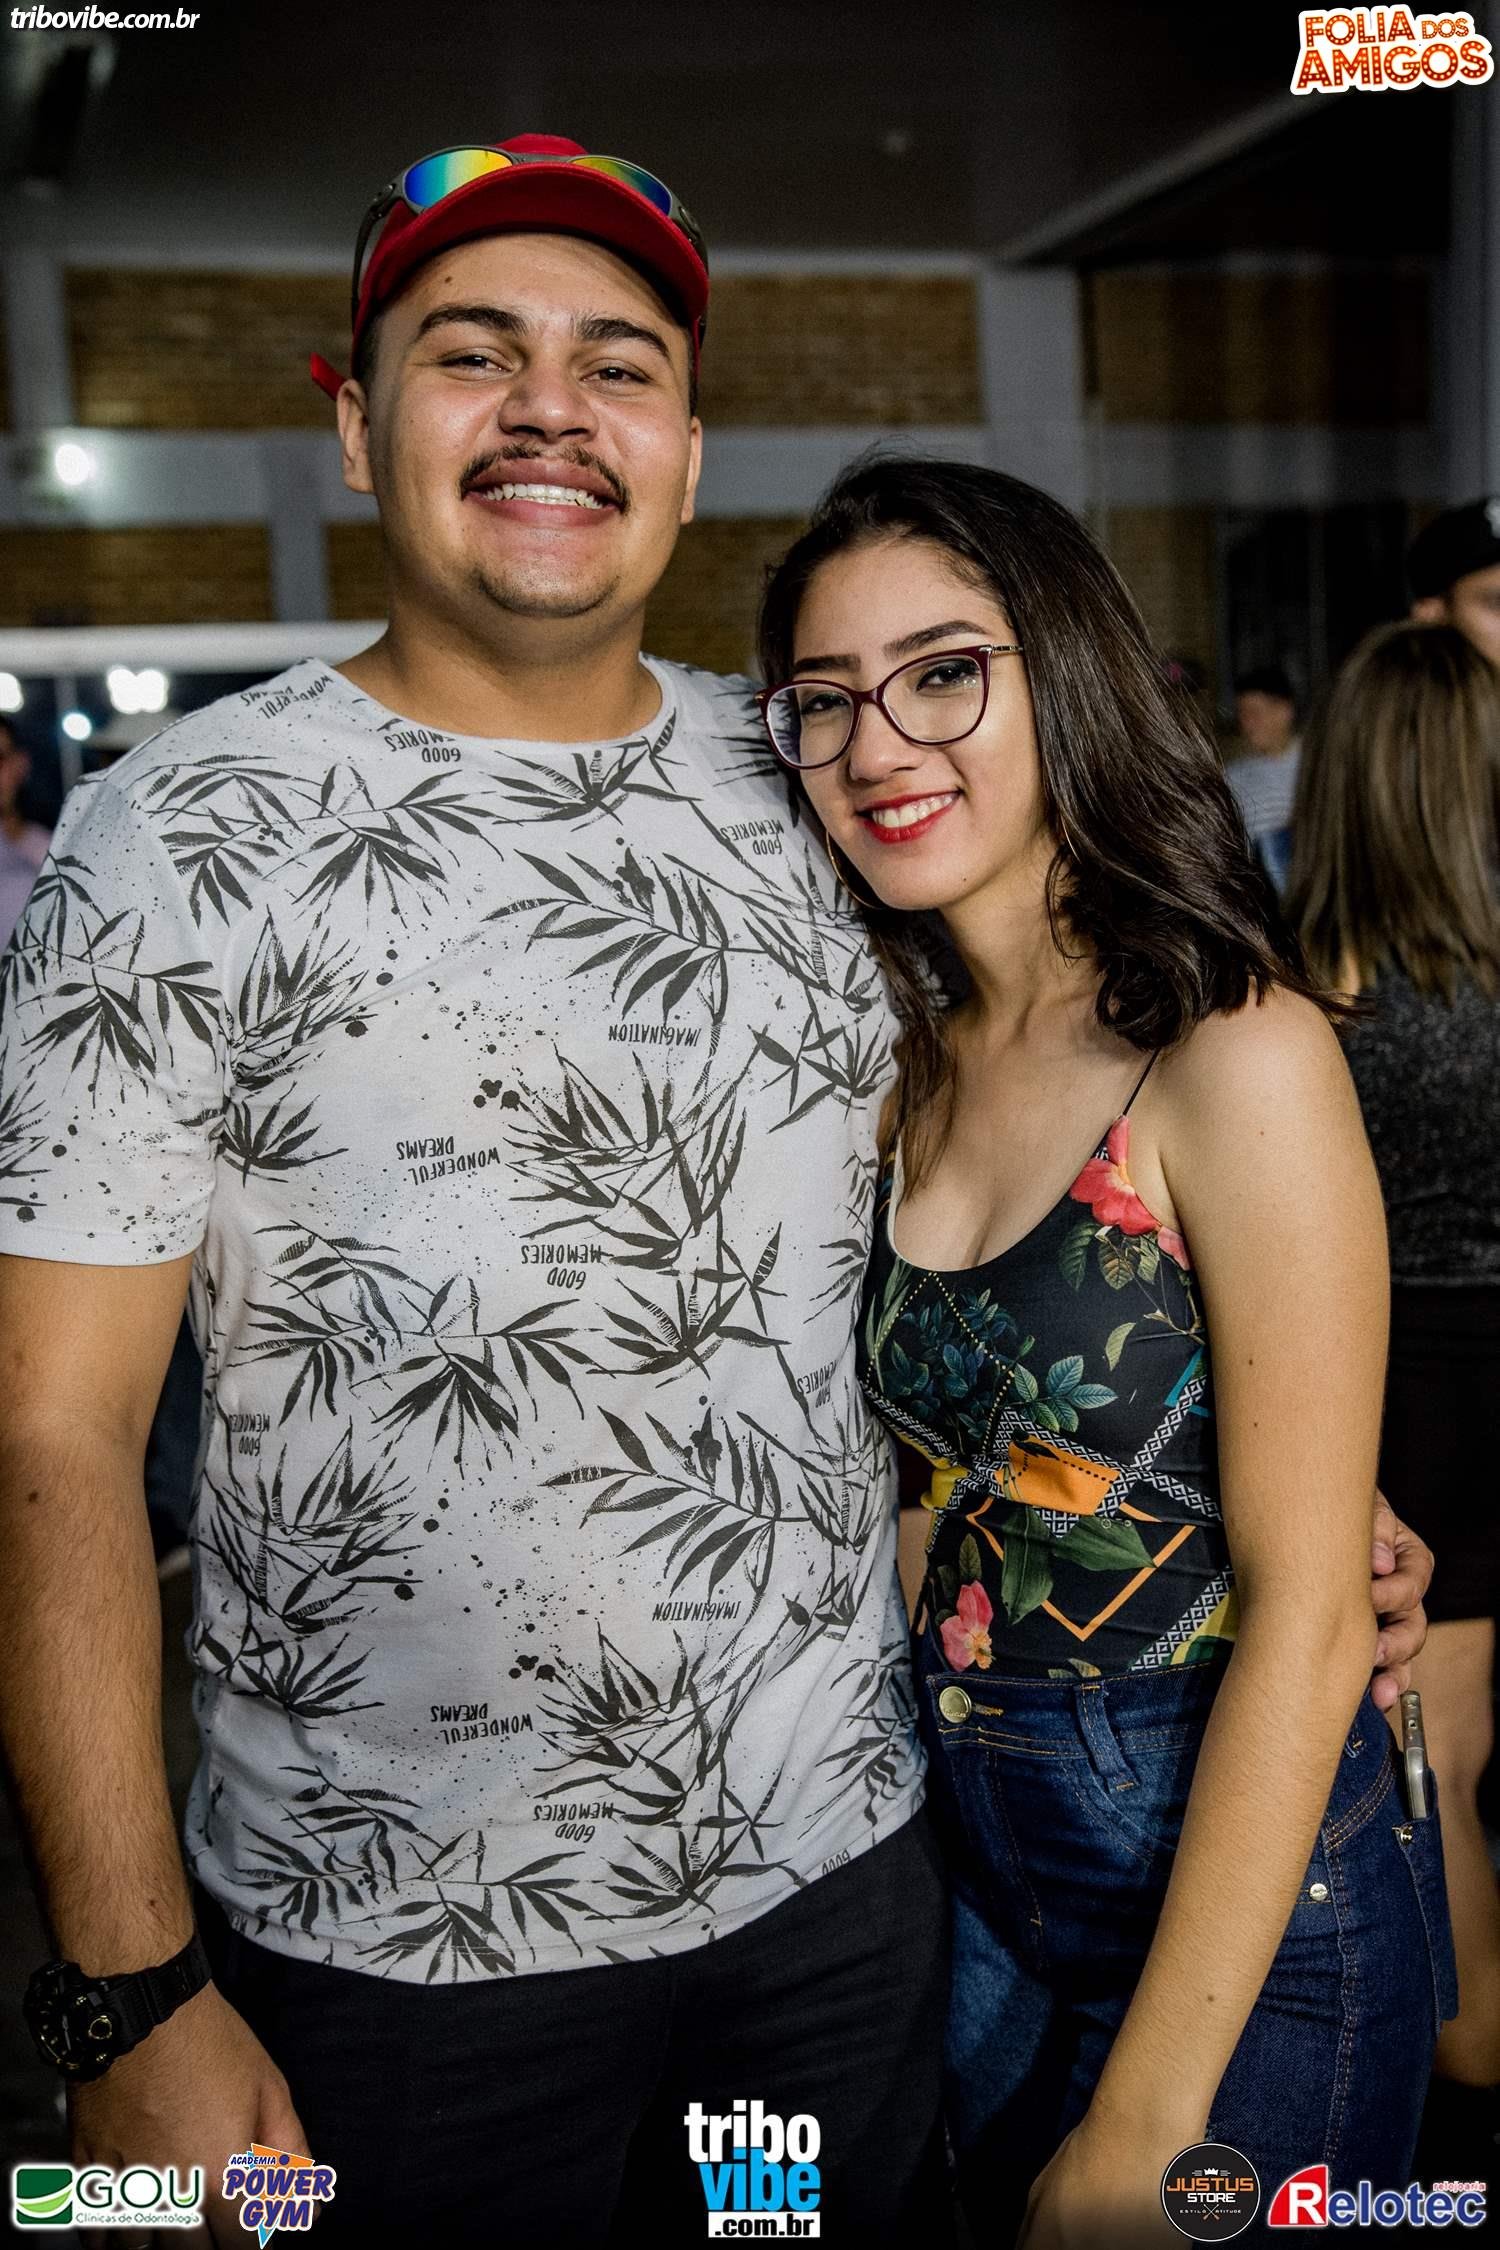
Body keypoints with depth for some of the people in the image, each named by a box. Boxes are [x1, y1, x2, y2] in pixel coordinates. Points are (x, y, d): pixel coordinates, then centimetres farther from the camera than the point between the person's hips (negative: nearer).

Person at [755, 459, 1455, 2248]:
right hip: (980, 1878, 6)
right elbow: (947, 1483, 7)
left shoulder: (1237, 1056, -19)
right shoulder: (915, 1070, 0)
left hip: (1248, 1909, -6)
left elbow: (1307, 1612, -20)